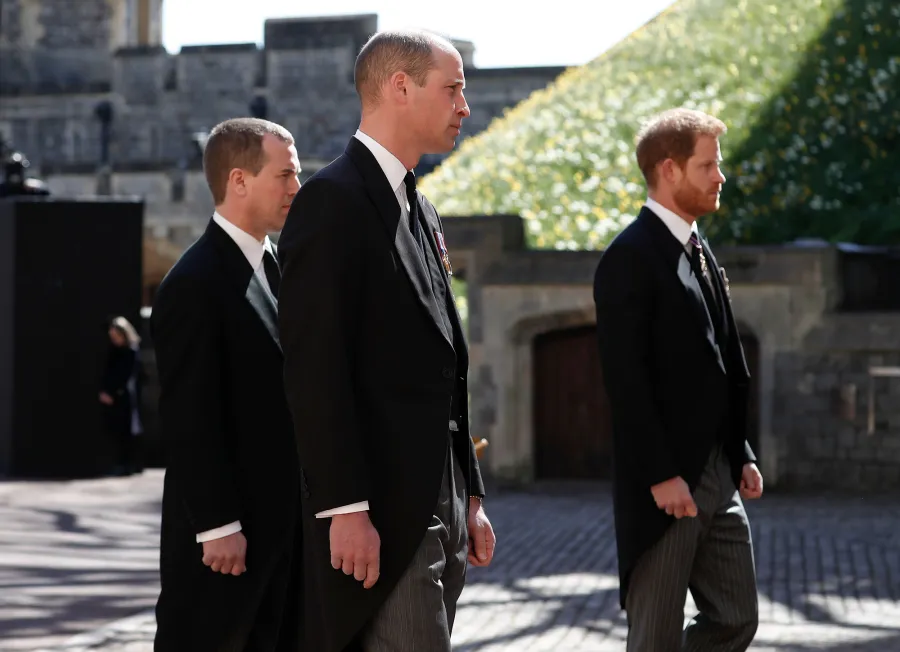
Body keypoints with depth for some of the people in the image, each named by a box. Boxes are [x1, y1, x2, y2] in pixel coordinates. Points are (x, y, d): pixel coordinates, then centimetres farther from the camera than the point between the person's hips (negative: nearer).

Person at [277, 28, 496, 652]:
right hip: (378, 517, -9)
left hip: (438, 515, 9)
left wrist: (470, 499, 18)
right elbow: (315, 370, -17)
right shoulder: (332, 200, -10)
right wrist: (346, 509, -21)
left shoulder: (421, 213, 19)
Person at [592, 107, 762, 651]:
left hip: (717, 475, 8)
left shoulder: (700, 251, 15)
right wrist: (661, 476, -20)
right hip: (665, 482, -8)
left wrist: (742, 455, 14)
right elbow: (626, 380, -18)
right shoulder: (630, 258, -12)